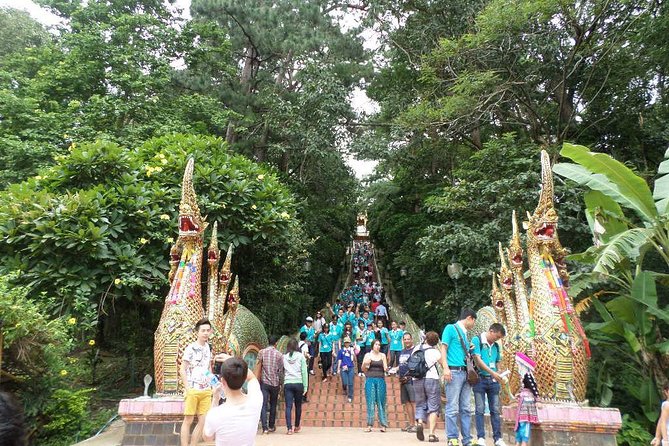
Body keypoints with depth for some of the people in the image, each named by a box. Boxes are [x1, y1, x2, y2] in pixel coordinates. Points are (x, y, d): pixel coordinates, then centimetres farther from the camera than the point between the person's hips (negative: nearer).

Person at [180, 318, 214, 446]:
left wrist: (212, 384, 10)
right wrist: (187, 389, -12)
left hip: (206, 390, 6)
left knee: (203, 421, 7)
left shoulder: (209, 348, 9)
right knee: (188, 420, 2)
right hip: (193, 390, -6)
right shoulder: (190, 348, -9)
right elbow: (182, 370, -8)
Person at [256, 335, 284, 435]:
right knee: (273, 405, 15)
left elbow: (258, 367, -4)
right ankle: (271, 426, 23)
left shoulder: (261, 352, -2)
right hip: (275, 383, 1)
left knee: (264, 405, 0)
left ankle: (265, 428, -8)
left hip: (264, 382, -1)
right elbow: (281, 370, 1)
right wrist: (280, 383, 11)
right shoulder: (279, 354, -3)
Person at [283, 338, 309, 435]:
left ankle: (289, 428, -10)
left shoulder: (284, 357, 5)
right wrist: (305, 386, 1)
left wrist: (282, 383, 13)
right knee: (298, 406, 14)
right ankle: (297, 426, 26)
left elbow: (282, 371, 6)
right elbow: (304, 372, -1)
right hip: (298, 383, 0)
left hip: (287, 384, 0)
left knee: (288, 406, 0)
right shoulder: (300, 356, 0)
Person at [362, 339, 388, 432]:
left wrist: (386, 368, -13)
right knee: (370, 402, -2)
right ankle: (369, 425, 2)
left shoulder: (382, 355, 11)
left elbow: (385, 369, 10)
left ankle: (383, 425, 4)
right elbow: (363, 369, 8)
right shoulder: (367, 355, 7)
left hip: (381, 380, 1)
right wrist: (365, 364, -12)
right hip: (370, 379, -1)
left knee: (381, 402, 0)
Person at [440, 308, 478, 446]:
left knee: (466, 408, 8)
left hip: (466, 373, 8)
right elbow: (444, 348, -6)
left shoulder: (465, 334, 21)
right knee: (453, 408, -6)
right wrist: (445, 368, -16)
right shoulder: (450, 328, 0)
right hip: (454, 371, -8)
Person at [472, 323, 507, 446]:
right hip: (480, 379, -5)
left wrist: (498, 377, 2)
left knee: (495, 410, 6)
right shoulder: (477, 340, -5)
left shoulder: (496, 345, 13)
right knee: (480, 410, -2)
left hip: (493, 381, 5)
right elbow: (477, 360, -12)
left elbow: (496, 363, 18)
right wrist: (492, 373, -18)